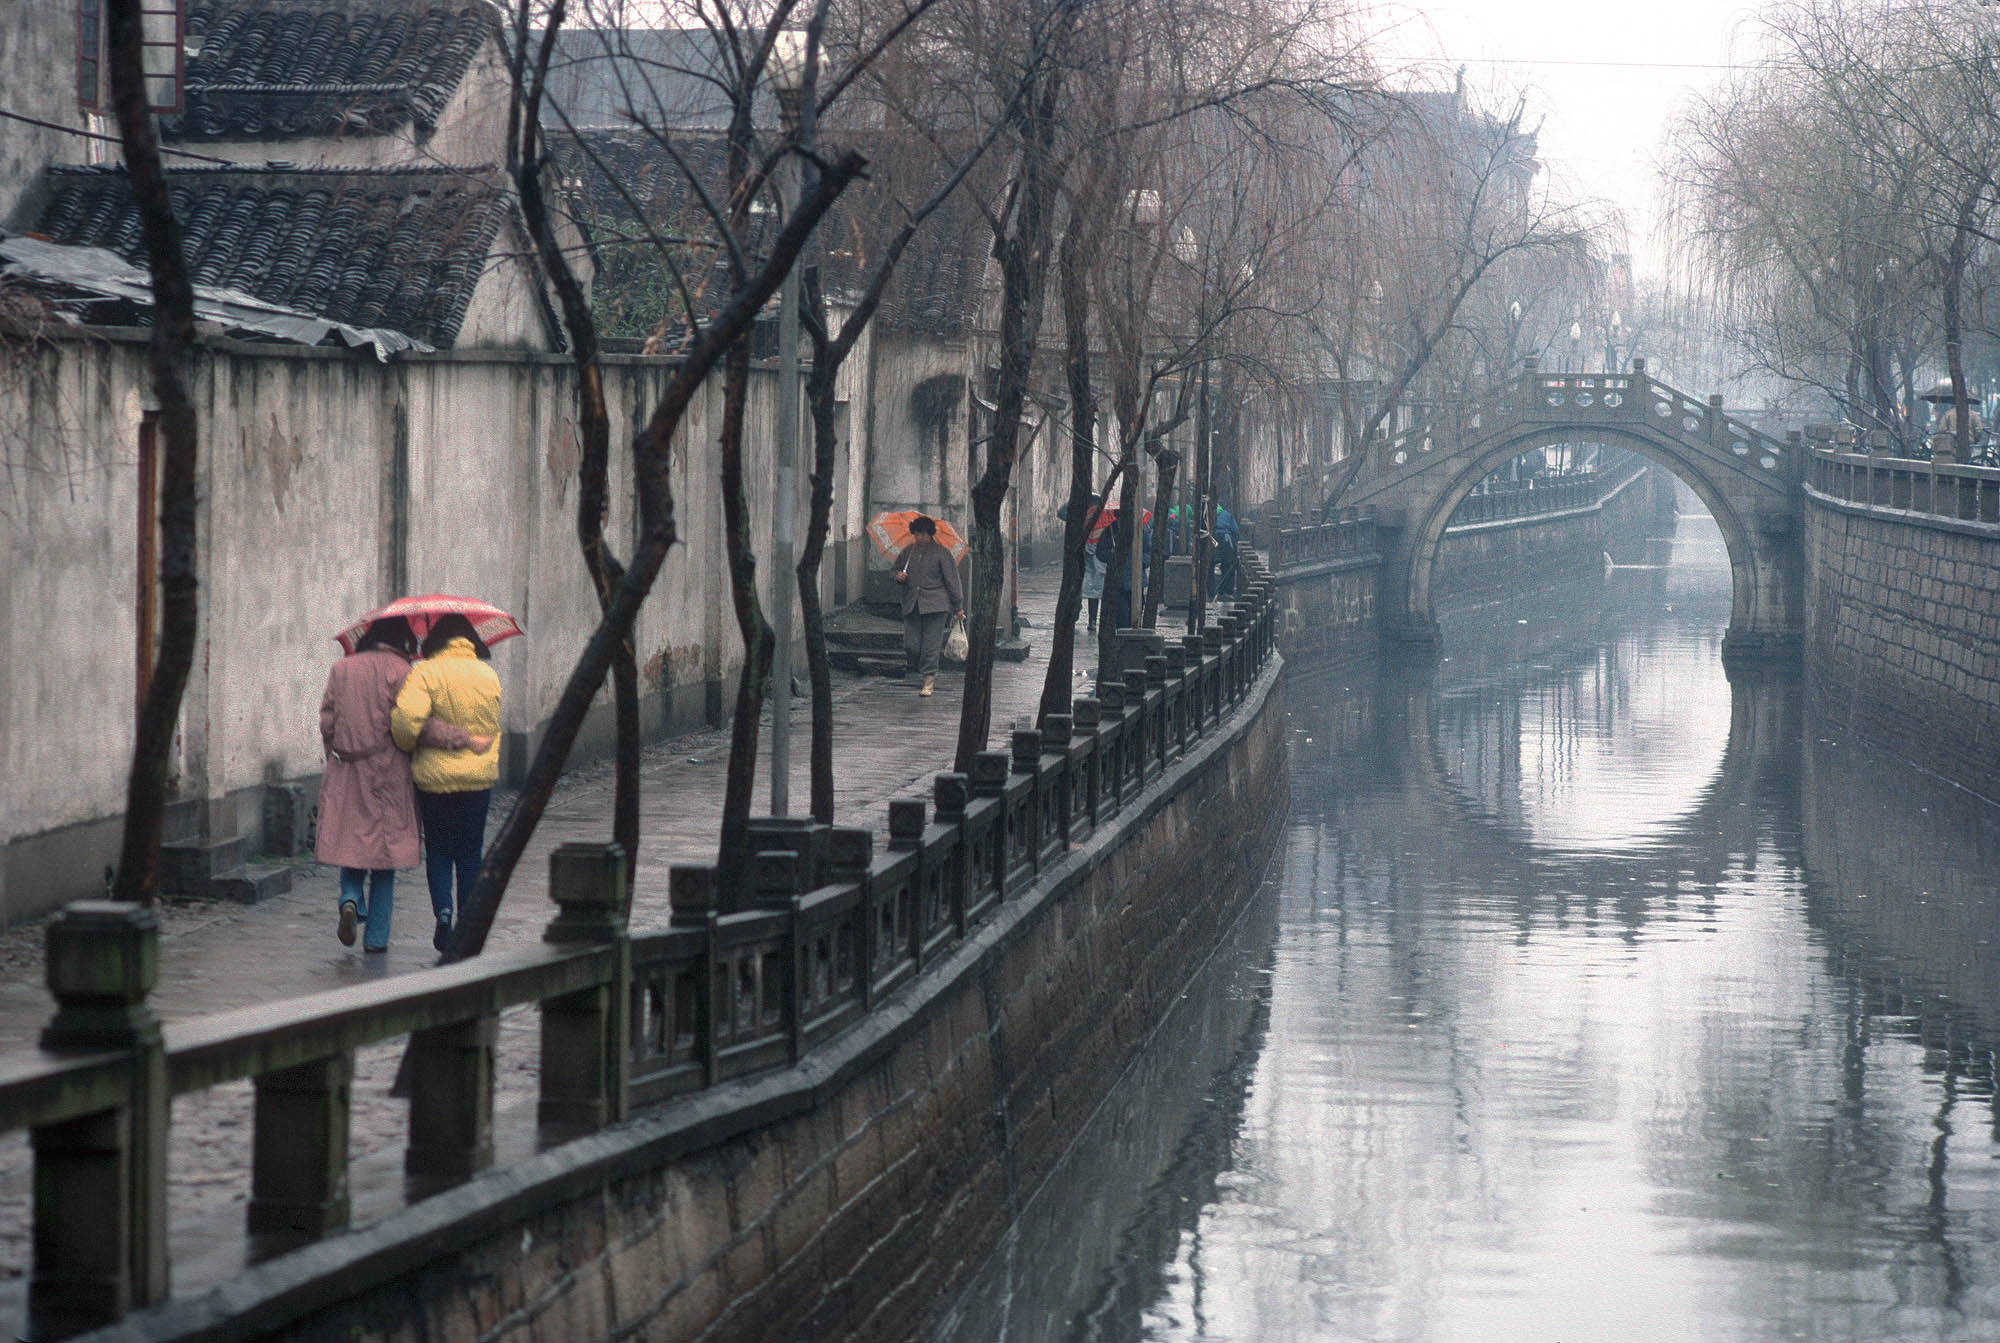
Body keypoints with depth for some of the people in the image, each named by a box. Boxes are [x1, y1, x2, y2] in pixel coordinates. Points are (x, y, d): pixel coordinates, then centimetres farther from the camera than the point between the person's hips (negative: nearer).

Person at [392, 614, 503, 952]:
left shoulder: (425, 673, -10)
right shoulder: (488, 676, 4)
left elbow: (407, 717, -22)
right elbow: (492, 726, 10)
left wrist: (408, 745, -4)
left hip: (435, 775, -3)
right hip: (480, 775, 3)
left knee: (438, 849, 11)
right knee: (470, 853, 12)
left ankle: (443, 910, -9)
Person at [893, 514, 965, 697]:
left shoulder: (941, 553, -1)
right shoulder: (907, 552, 12)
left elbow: (952, 580, 1)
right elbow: (897, 568, 27)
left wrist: (958, 606, 1)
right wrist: (898, 576, 1)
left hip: (935, 606, -4)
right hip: (912, 605, 4)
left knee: (931, 645, -6)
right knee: (911, 645, -5)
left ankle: (929, 680, 0)